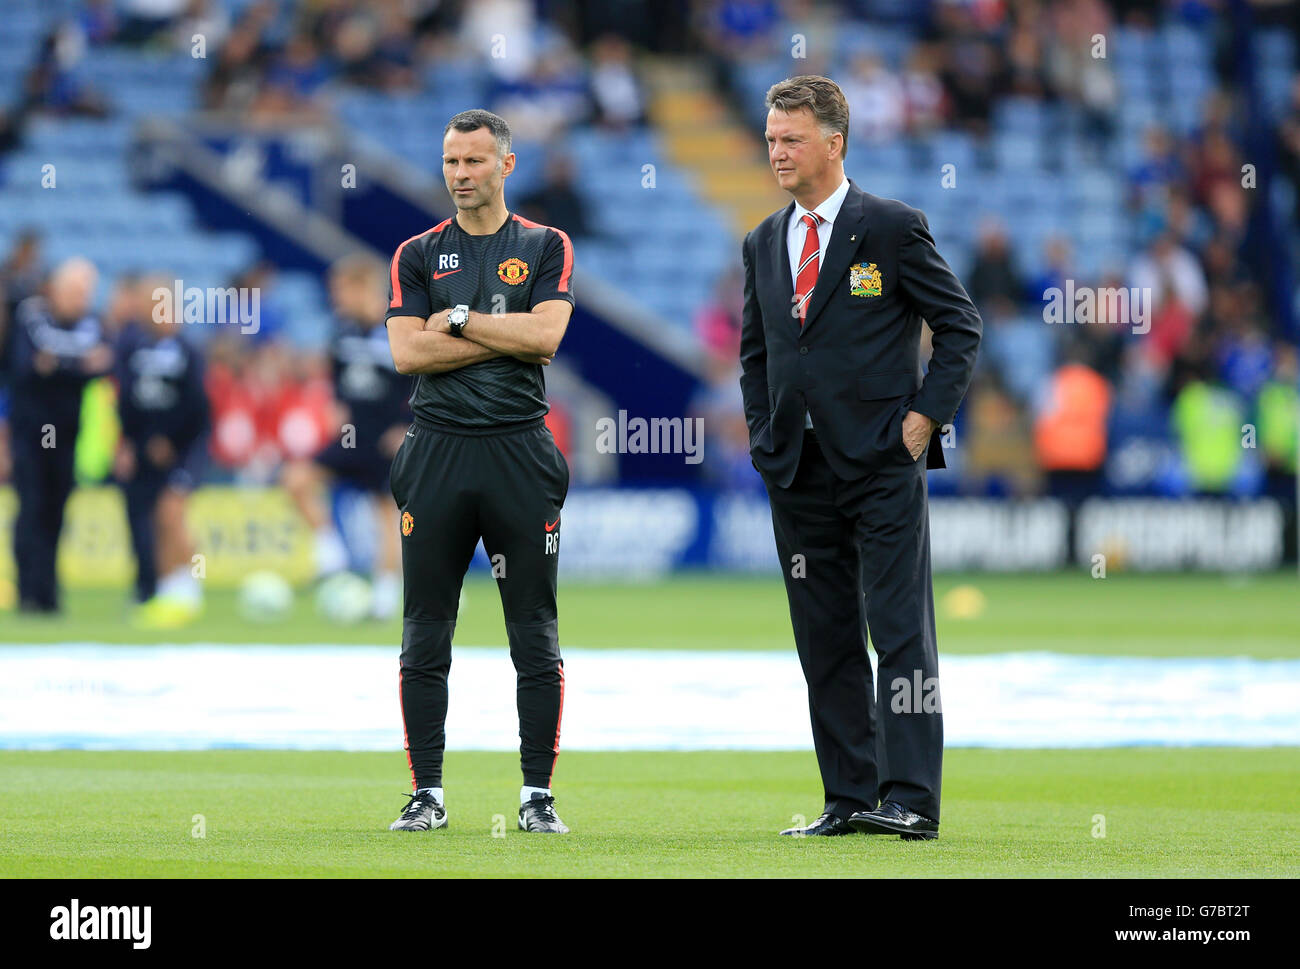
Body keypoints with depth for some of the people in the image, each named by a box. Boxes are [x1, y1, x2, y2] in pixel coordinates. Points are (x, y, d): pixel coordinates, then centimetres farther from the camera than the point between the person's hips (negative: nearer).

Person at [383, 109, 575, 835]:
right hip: (437, 450, 1)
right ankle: (428, 794, 6)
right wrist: (506, 335, -7)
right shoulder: (418, 255, 10)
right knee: (426, 635, 1)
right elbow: (408, 353, -4)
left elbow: (545, 336, -9)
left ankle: (538, 794, 4)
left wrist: (459, 320, -6)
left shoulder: (546, 248, 7)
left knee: (535, 634, -1)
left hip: (520, 451, -1)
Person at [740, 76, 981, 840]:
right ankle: (849, 799, 10)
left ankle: (912, 800, -9)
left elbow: (960, 325, 0)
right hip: (799, 474, 6)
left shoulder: (894, 227, -2)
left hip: (882, 462, -6)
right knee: (825, 641, 6)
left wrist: (926, 415, -7)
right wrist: (765, 435, 10)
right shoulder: (764, 244, 14)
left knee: (901, 632, -7)